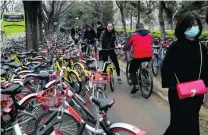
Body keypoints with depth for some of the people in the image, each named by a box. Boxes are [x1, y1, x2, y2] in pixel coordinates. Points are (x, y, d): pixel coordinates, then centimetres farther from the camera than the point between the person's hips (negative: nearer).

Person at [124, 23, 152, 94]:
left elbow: (128, 45, 12)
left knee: (132, 70, 10)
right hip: (149, 56, 4)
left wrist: (124, 49, 33)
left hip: (138, 56, -4)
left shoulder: (134, 35, 6)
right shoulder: (149, 35, 16)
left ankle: (135, 85, -8)